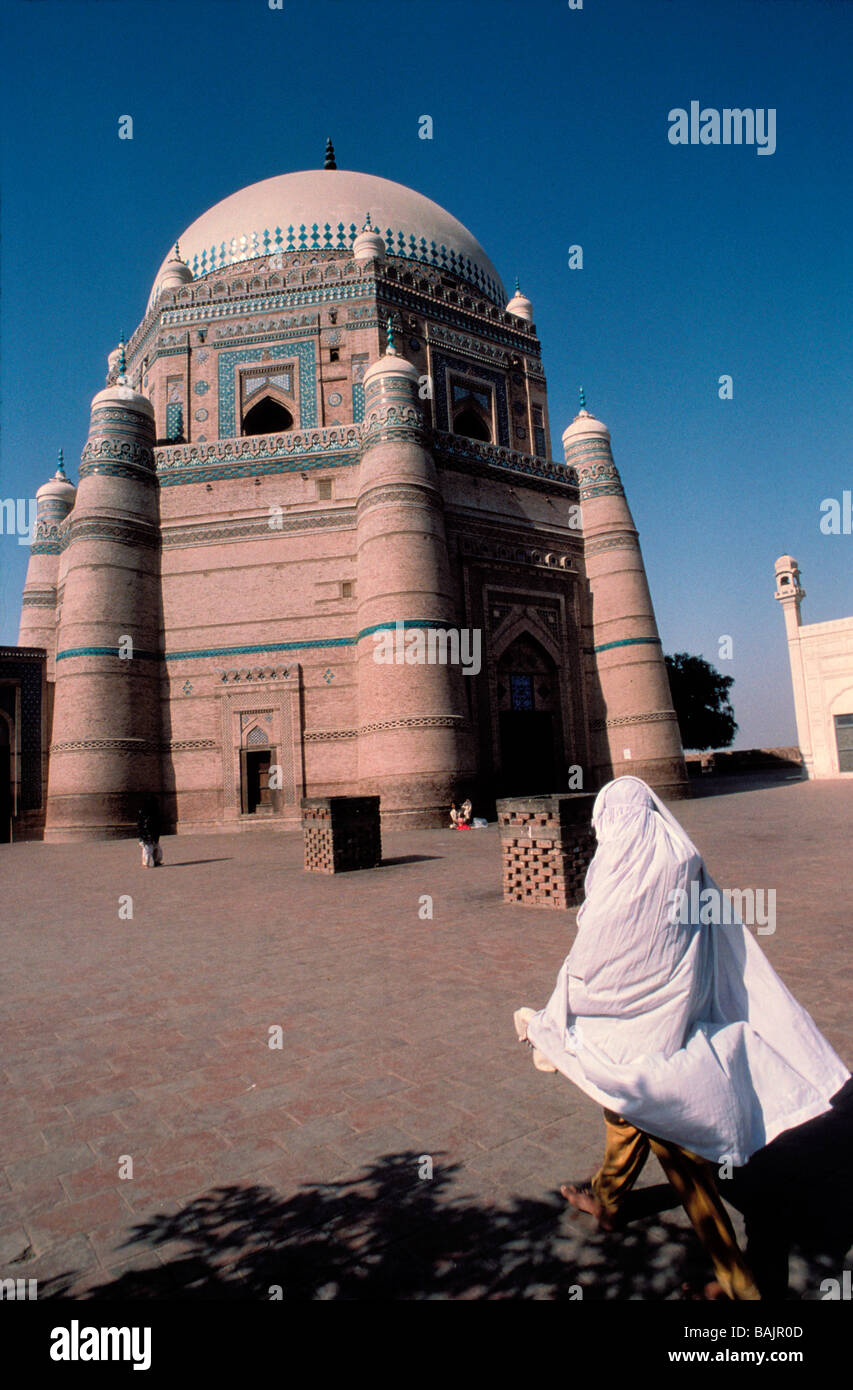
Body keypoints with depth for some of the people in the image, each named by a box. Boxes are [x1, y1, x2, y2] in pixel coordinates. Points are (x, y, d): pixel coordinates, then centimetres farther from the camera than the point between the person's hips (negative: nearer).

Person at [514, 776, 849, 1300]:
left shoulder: (620, 872, -19)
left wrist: (542, 1023, 2)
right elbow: (728, 942, 2)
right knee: (629, 1108, 25)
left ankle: (736, 1277, 19)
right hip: (681, 1013, 6)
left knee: (674, 1143, 8)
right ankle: (606, 1198, 45)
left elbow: (586, 966, -12)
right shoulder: (685, 859, -4)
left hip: (639, 1029, -6)